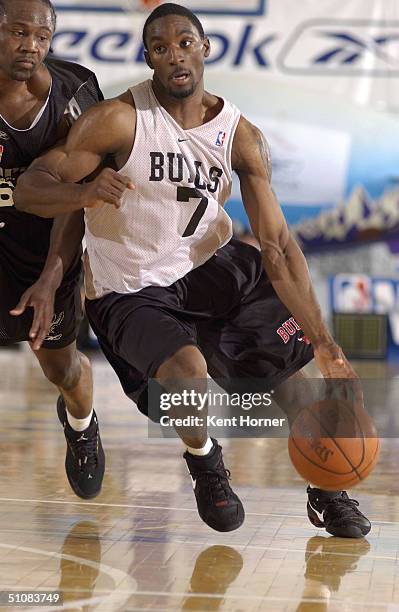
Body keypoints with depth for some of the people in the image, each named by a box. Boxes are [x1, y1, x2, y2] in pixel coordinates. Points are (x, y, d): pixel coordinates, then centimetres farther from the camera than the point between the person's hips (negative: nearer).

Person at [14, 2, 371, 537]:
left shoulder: (241, 136, -8)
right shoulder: (119, 120, -18)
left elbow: (277, 246, -13)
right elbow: (30, 190, -18)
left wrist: (322, 344, -22)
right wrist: (86, 193, -42)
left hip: (211, 267, 5)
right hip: (130, 293, -4)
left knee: (304, 352, -4)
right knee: (188, 370, -32)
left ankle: (326, 487, 20)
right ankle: (205, 463, 5)